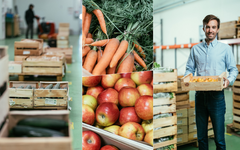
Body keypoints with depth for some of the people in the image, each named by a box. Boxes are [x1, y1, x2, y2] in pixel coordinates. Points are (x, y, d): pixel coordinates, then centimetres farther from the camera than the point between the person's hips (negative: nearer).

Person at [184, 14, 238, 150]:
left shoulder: (225, 48, 3)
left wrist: (230, 80, -17)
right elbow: (190, 69, 13)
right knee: (201, 136, 11)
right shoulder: (196, 49, 11)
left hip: (217, 95, -2)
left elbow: (233, 69, 4)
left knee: (219, 137, 0)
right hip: (200, 95, 3)